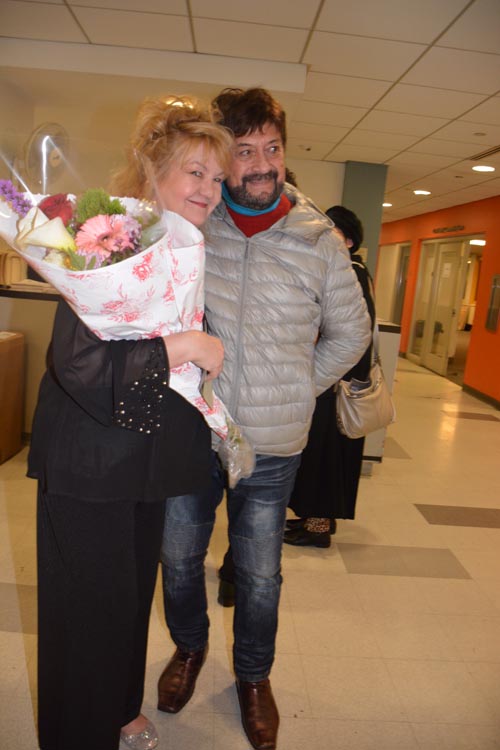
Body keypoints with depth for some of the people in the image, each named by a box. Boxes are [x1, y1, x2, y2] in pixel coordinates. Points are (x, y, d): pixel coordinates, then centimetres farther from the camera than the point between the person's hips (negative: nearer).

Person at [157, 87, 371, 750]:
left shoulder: (320, 241, -5)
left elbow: (350, 334, 6)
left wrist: (296, 391, 1)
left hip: (272, 447, -1)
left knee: (260, 576, 14)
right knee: (179, 558, 18)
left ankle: (254, 676, 42)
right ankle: (189, 647, 48)